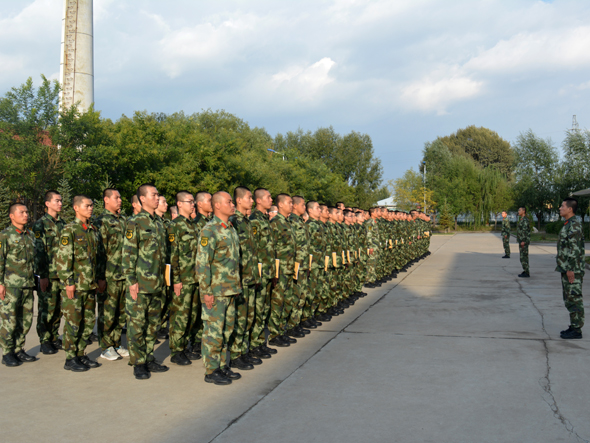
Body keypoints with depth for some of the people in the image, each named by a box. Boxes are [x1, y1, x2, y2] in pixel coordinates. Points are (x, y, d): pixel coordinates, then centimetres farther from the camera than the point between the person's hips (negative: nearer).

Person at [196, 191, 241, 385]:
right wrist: (206, 292, -18)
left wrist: (237, 284, 18)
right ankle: (211, 371, 9)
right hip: (215, 291, -8)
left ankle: (222, 365, 25)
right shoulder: (209, 231, -13)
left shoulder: (231, 229, 14)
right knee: (213, 332, -1)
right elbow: (202, 264, -16)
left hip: (230, 290, 8)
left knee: (226, 330, 14)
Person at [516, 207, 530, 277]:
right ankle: (525, 271, 17)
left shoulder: (525, 220, -15)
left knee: (524, 257, -8)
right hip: (522, 241, 11)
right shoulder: (522, 220, 17)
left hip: (524, 241, -11)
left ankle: (527, 273, -6)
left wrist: (523, 241, -25)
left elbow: (525, 231, -22)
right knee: (523, 257, 13)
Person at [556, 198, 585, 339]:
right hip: (566, 269, 10)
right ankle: (574, 326, 21)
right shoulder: (568, 225, 16)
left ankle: (577, 329, 1)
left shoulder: (574, 225, -16)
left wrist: (571, 269, -23)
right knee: (569, 299, 14)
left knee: (574, 299, -5)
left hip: (573, 270, -10)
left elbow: (575, 249, -22)